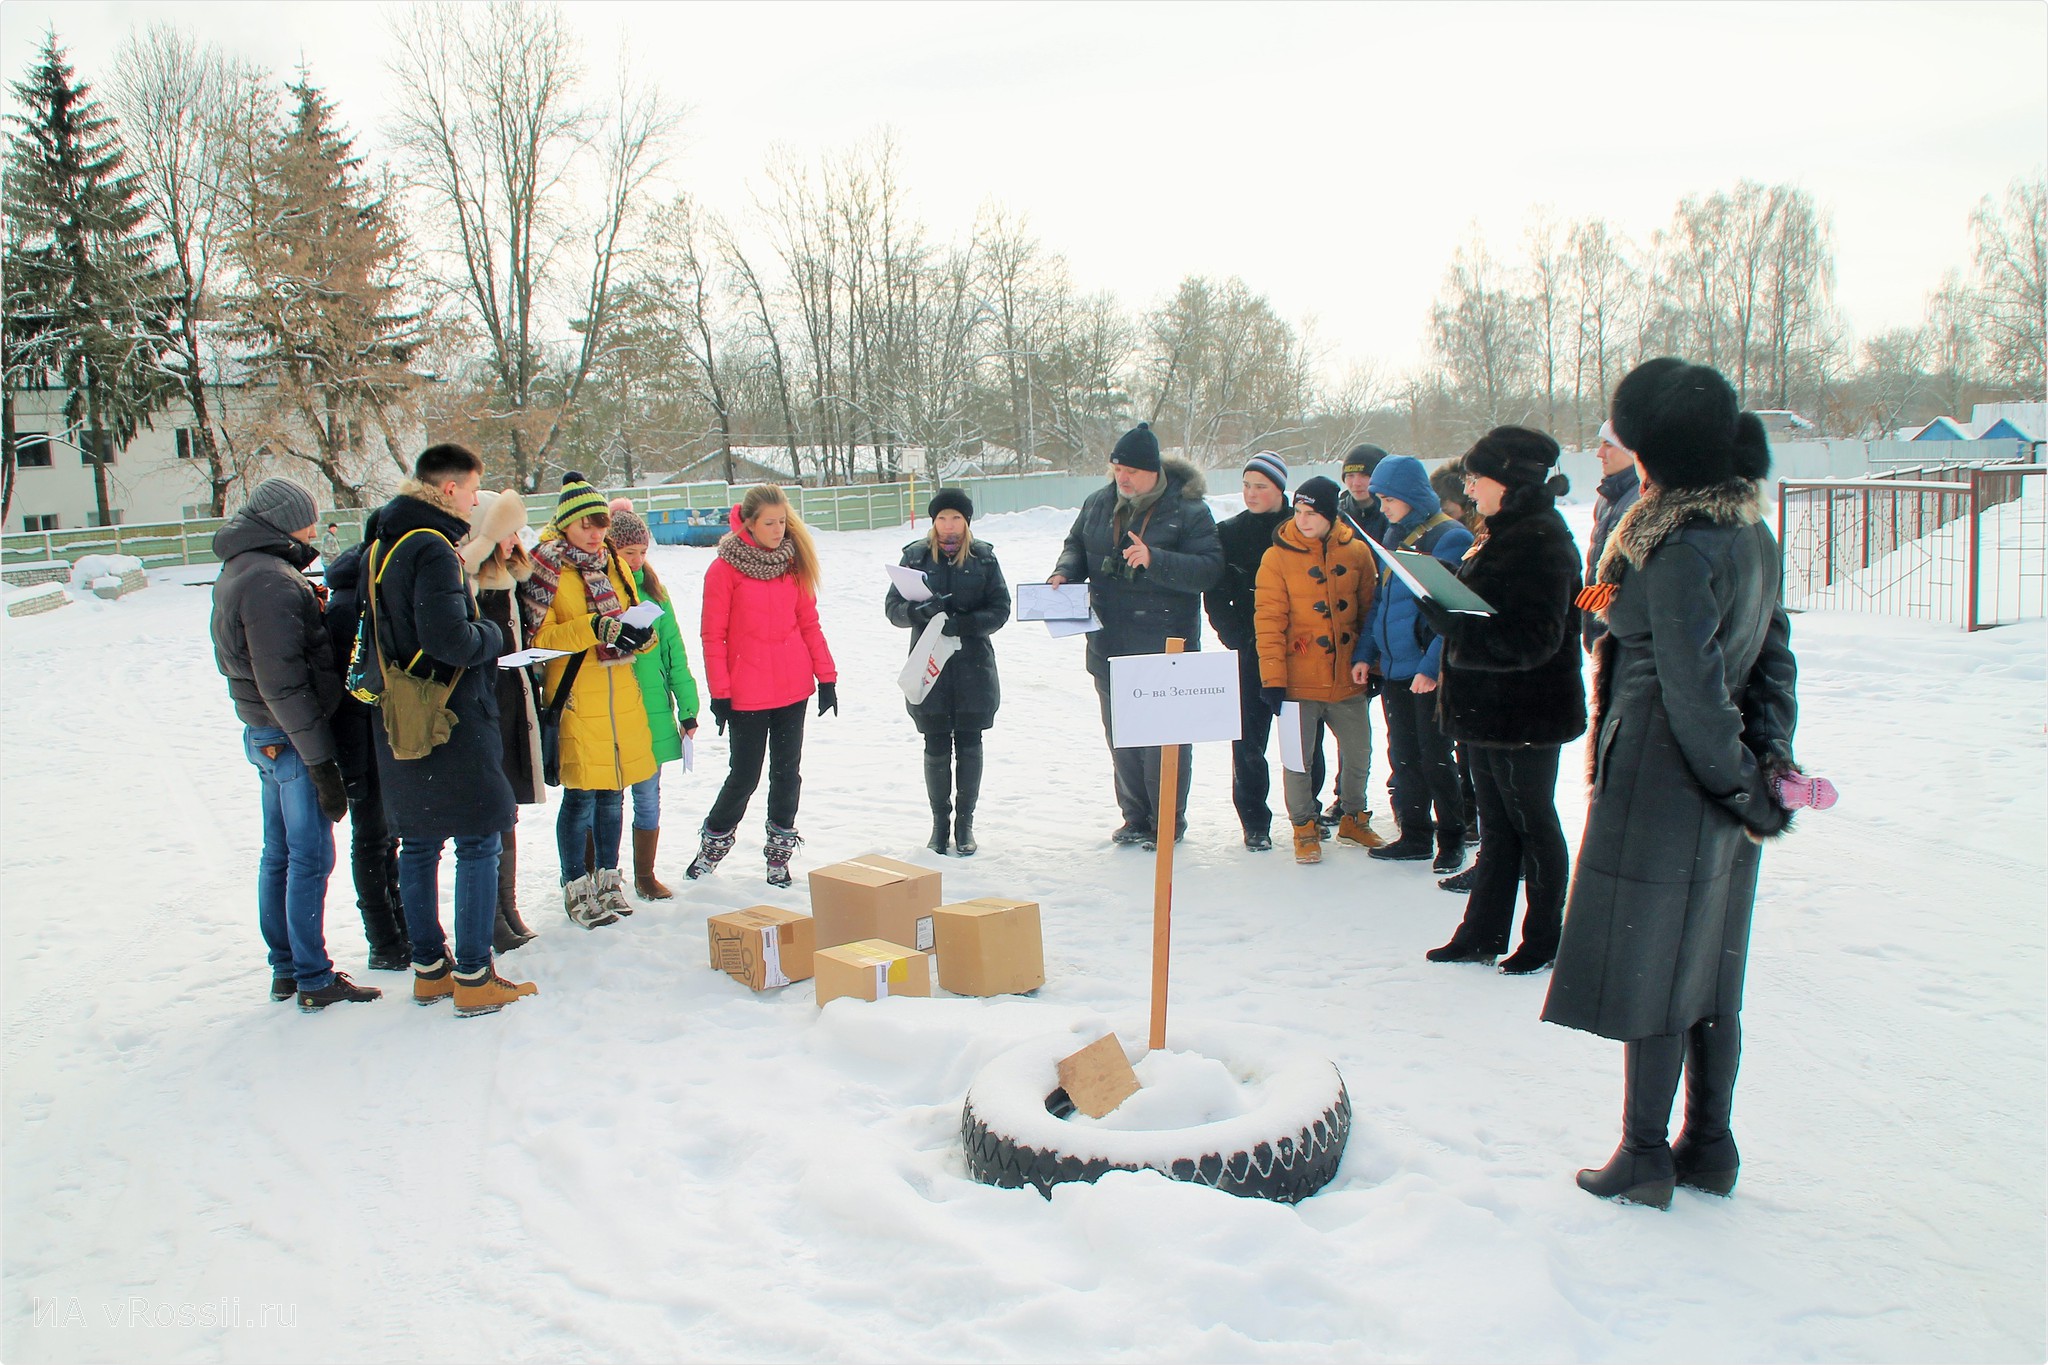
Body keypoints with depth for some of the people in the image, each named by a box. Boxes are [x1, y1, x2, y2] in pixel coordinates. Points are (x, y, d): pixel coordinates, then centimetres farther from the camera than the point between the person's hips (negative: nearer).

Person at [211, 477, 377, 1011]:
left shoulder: (237, 572, 12)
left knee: (280, 854, 16)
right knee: (311, 858, -2)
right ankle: (314, 981, 5)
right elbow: (282, 682, -23)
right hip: (291, 739, -10)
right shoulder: (272, 582, -20)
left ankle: (285, 968, 25)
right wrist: (322, 763, -21)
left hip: (264, 736, 10)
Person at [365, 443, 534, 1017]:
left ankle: (428, 968, 24)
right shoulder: (432, 549, -18)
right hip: (451, 721, -9)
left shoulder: (381, 546, 11)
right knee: (478, 844, 0)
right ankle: (474, 978, 4)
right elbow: (451, 641, -27)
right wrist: (492, 634, -7)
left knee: (418, 844, 15)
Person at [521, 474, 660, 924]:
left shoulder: (613, 563, 13)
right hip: (575, 698, -6)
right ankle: (577, 888, 12)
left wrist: (639, 634, -4)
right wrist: (595, 628, -23)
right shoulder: (545, 568, -5)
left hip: (621, 696, 6)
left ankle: (608, 878, 26)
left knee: (613, 791, 13)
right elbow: (539, 638, -12)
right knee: (581, 795, -2)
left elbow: (632, 617, 19)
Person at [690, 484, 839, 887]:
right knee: (744, 776, 3)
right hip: (748, 695, -4)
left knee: (787, 772, 8)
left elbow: (809, 622, 9)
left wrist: (826, 676, 4)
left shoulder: (794, 562, 6)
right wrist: (719, 693, -8)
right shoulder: (725, 569, -6)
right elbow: (713, 636, -5)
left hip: (794, 688, 4)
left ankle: (780, 854, 20)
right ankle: (712, 846, 25)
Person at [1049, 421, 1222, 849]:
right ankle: (1135, 815, 29)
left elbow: (1210, 569, -17)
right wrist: (1065, 571, -1)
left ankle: (1168, 822, 15)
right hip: (1109, 645, 6)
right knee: (1120, 736, 14)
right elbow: (1077, 544, 21)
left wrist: (1154, 560, -28)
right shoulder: (1099, 503, 6)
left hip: (1166, 646, -5)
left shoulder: (1188, 510, -10)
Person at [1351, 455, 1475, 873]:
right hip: (1393, 669, 7)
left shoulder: (1450, 539, -12)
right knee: (1402, 755, 13)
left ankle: (1452, 837, 17)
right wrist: (1365, 651, 9)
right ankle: (1415, 835, 24)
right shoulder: (1394, 538, 13)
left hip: (1430, 674, -7)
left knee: (1435, 757, 1)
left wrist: (1432, 665, -22)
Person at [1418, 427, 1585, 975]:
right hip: (1490, 708, 9)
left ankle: (1544, 940, 21)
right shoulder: (1504, 534, 11)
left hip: (1525, 715, -9)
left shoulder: (1540, 540, -19)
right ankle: (1482, 934, 26)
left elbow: (1533, 638, -26)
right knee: (1497, 826, 16)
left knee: (1532, 825, 6)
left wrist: (1458, 632, -29)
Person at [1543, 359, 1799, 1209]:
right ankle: (1710, 1147, 28)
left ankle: (1644, 1158, 16)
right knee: (1708, 972, 17)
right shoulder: (1752, 533, 7)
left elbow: (1695, 693, -21)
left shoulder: (1680, 550, -21)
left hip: (1659, 788, -9)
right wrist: (1770, 757, 7)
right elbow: (1774, 659, 11)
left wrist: (1745, 788, -11)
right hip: (1719, 795, 9)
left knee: (1647, 970, 3)